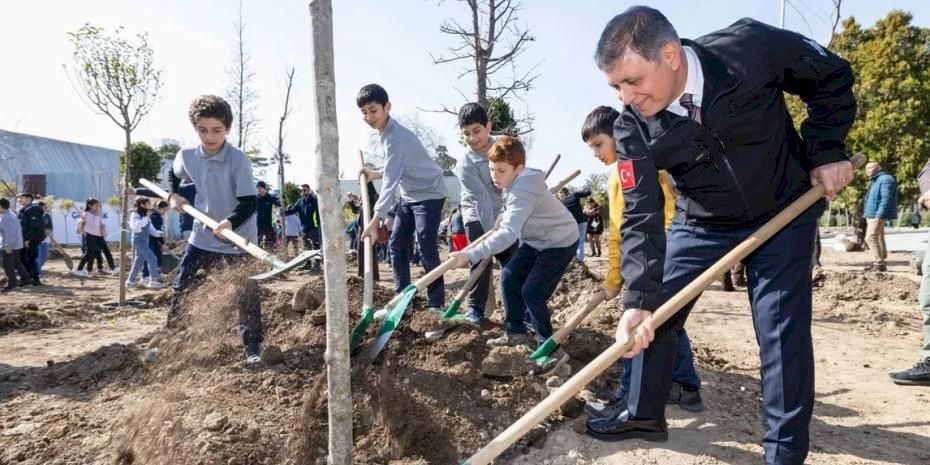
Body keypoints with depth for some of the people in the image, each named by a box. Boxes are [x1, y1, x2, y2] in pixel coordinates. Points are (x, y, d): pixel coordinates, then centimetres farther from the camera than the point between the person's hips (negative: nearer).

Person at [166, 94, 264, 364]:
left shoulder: (238, 159, -22)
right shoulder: (187, 156, -7)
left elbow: (249, 203, -27)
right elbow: (173, 174, 19)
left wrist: (231, 222, -44)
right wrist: (173, 194, 2)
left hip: (239, 237, -4)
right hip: (203, 235, 5)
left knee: (247, 293, -1)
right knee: (181, 288, 9)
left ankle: (253, 346, 13)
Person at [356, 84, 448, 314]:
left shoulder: (395, 138, -26)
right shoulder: (387, 132, 4)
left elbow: (390, 182, -35)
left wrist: (375, 221, -40)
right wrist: (375, 174, 5)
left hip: (429, 194, -10)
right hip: (409, 195, 10)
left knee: (427, 250, -13)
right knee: (396, 245, 6)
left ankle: (436, 305, -5)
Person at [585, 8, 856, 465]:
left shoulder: (751, 47, -28)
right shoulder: (633, 127, -21)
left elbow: (832, 77, -9)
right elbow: (641, 217, -23)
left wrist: (826, 151, -13)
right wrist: (638, 298, -32)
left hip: (784, 211, -2)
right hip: (702, 223, 3)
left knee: (782, 330, -5)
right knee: (653, 317, 4)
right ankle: (645, 415, 25)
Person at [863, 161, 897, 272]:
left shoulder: (885, 179, -12)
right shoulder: (876, 180, 21)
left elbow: (886, 199, -21)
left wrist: (879, 215, -27)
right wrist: (868, 215, 22)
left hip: (878, 215, -11)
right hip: (873, 215, 11)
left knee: (871, 238, -15)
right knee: (878, 238, 12)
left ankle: (879, 263, -15)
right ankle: (879, 262, 16)